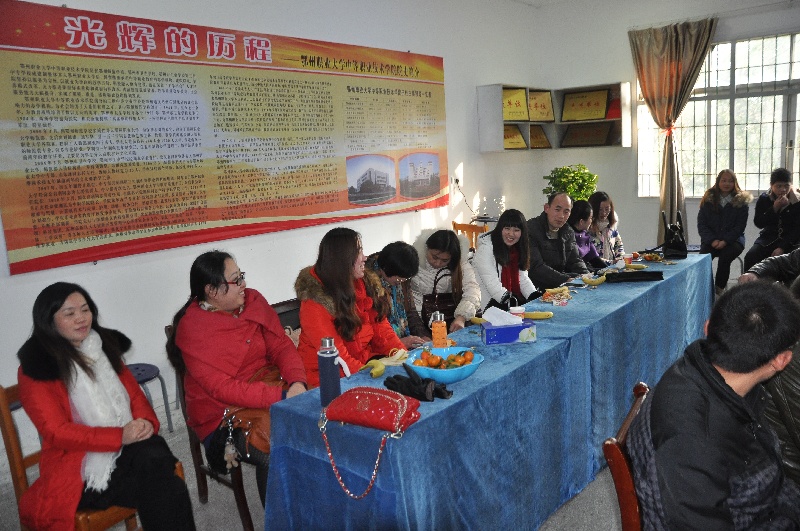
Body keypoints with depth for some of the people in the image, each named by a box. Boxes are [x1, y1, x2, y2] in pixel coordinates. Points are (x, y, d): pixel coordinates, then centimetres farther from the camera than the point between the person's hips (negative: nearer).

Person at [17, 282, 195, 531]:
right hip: (81, 471, -5)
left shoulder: (105, 345, 14)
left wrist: (146, 421, -9)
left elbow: (134, 393, 14)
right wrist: (120, 436, -23)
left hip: (128, 449, 5)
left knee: (154, 453, -31)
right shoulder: (35, 369, -3)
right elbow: (56, 432, -11)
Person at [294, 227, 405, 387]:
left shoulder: (368, 282, 2)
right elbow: (335, 355, -20)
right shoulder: (315, 301, -18)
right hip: (327, 376, -7)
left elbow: (381, 326, 4)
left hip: (365, 362, 7)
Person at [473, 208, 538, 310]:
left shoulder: (518, 248, 11)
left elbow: (523, 278, 8)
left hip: (515, 298, 7)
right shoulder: (485, 248, -13)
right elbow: (492, 284, -19)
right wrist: (513, 303, -29)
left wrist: (536, 297, -9)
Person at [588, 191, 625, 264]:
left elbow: (618, 244, 25)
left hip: (613, 266, 6)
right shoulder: (588, 229, -13)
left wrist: (620, 258, 7)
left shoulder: (611, 225, 11)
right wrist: (610, 262, -16)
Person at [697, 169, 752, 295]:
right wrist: (712, 240, -12)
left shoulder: (741, 200, 5)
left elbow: (740, 226, -2)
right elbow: (701, 223, 3)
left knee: (724, 257, -32)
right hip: (711, 240, 1)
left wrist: (725, 241, -16)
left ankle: (720, 288, -16)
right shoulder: (708, 199, 8)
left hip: (732, 239, -1)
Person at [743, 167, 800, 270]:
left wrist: (782, 247, -20)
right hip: (769, 238, 2)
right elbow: (758, 223, -4)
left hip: (790, 240, -2)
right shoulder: (764, 199, 3)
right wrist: (775, 208, -18)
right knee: (750, 257, -25)